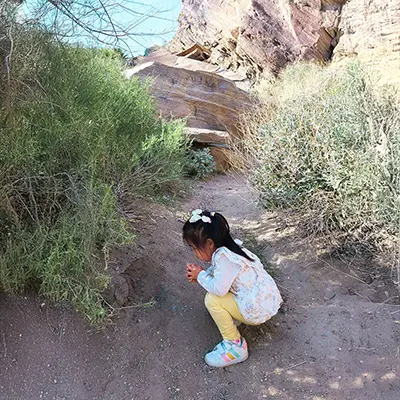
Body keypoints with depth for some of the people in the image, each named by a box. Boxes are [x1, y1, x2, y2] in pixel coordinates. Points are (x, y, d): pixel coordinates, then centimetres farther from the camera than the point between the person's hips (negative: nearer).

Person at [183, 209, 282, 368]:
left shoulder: (224, 257, -27)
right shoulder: (225, 250, 1)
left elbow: (218, 288, -34)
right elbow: (217, 273, 14)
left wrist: (200, 276, -16)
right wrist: (199, 274, -4)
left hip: (259, 309, -10)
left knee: (212, 300, -17)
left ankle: (235, 346, -6)